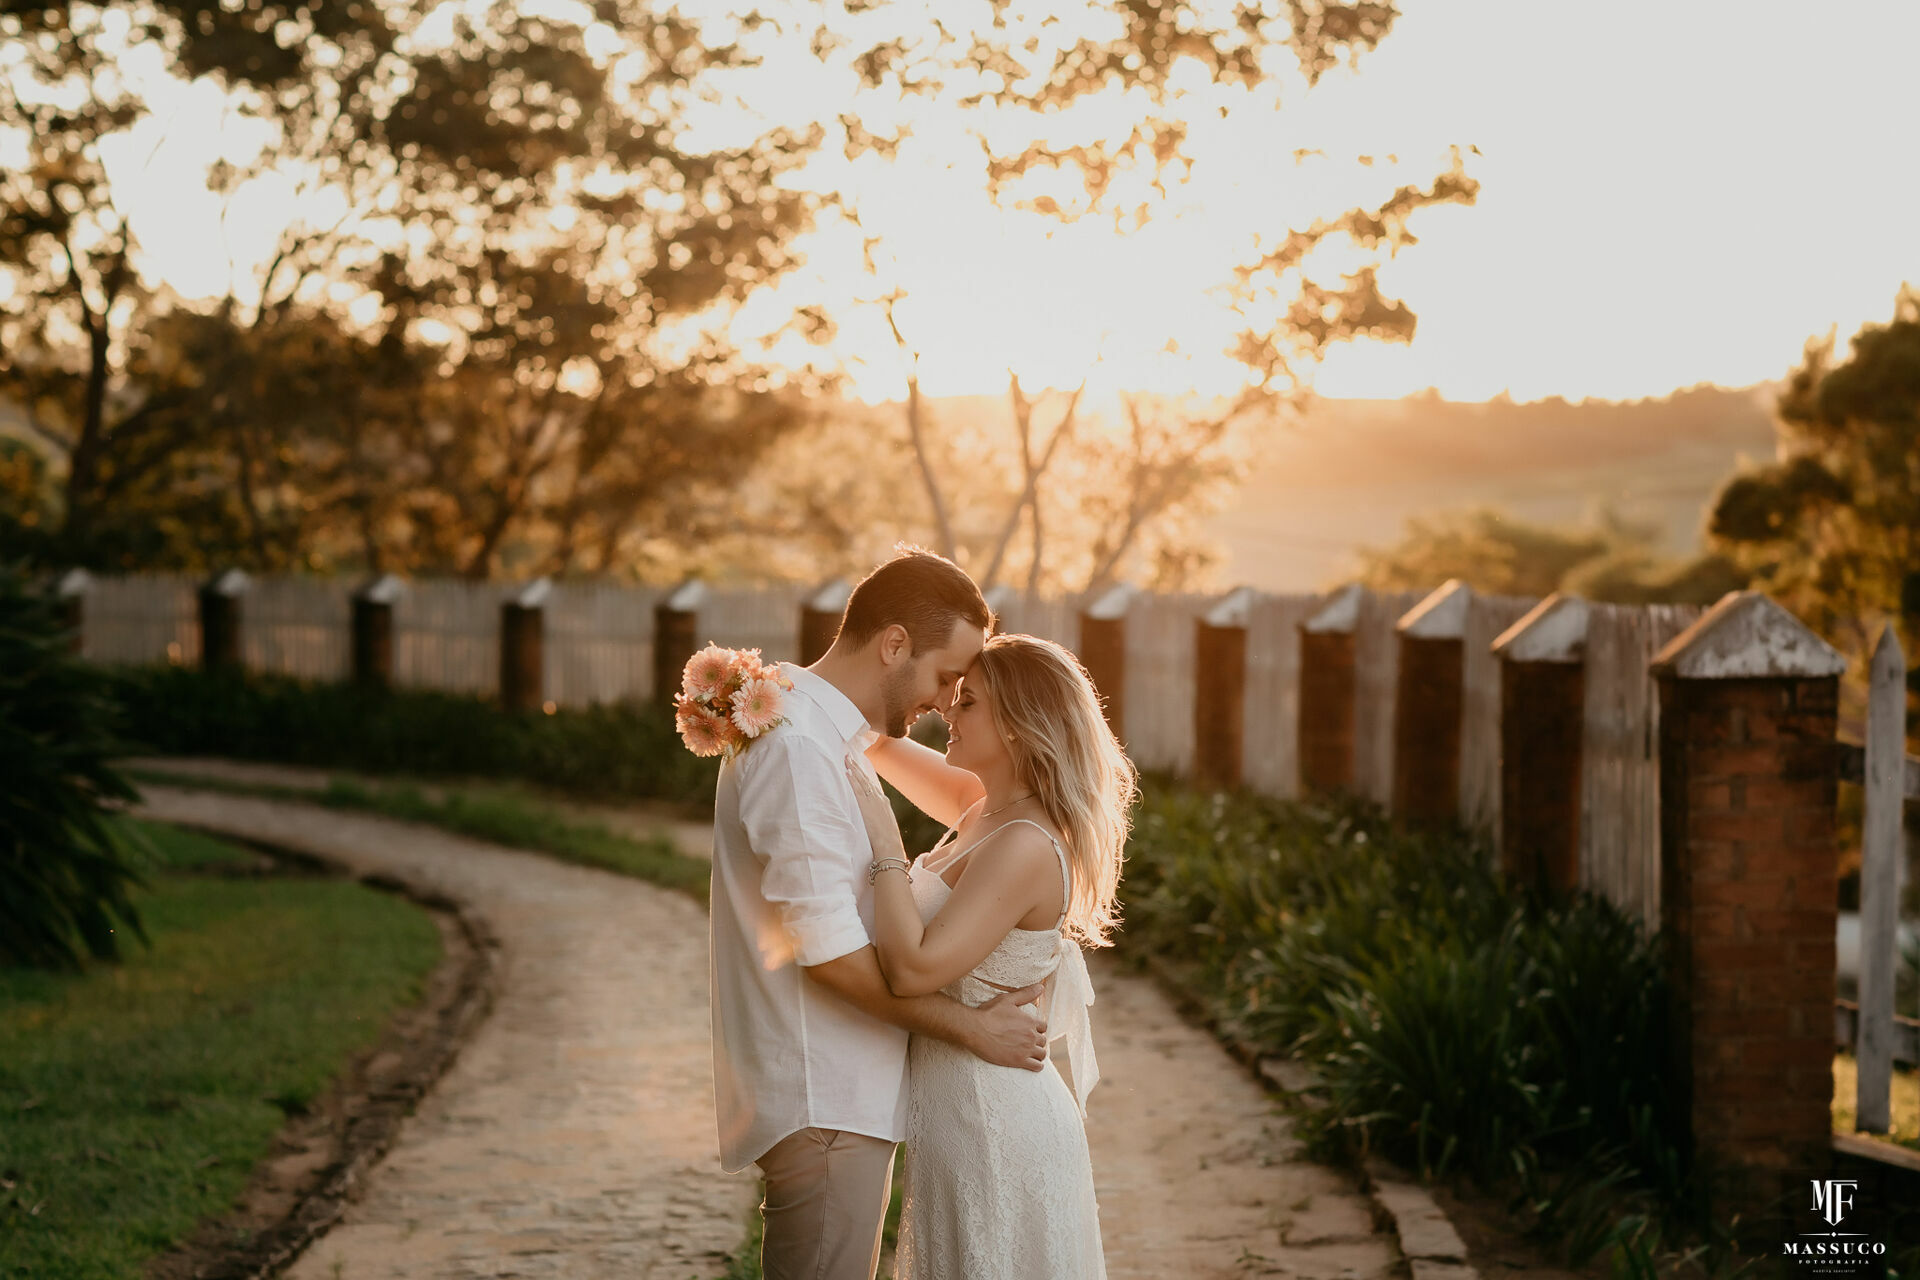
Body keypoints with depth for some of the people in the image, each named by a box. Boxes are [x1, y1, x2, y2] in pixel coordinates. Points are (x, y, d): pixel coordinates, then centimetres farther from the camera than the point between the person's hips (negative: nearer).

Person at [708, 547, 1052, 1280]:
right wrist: (972, 1028, -14)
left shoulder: (828, 736, 15)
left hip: (847, 1089, 10)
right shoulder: (799, 747, -18)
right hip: (823, 1102, -10)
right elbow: (829, 952, -21)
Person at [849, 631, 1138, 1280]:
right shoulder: (988, 811, 6)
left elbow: (912, 969, -29)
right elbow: (889, 750, 21)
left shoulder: (1025, 847, -23)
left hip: (991, 1122, -10)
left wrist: (883, 841, -23)